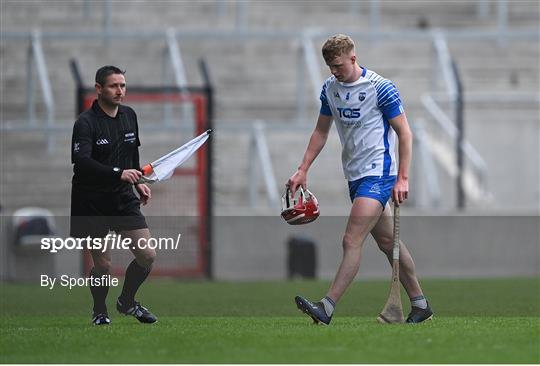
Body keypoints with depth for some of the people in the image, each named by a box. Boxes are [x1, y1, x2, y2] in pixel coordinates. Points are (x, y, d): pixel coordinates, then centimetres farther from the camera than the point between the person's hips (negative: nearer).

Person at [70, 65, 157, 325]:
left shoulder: (129, 116, 8)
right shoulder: (86, 123, -15)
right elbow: (81, 161, -30)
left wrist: (138, 182, 17)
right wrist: (118, 174, -39)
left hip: (124, 198, 6)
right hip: (92, 204, -6)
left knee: (147, 256, -3)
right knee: (103, 265, -3)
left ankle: (127, 302, 23)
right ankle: (99, 312, 24)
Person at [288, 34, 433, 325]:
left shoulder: (381, 88, -12)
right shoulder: (330, 88, 7)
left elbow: (404, 133, -8)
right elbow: (321, 131, 17)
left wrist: (403, 178, -13)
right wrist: (303, 170, 9)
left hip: (378, 173, -8)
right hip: (355, 176, 8)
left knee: (352, 241, -16)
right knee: (387, 242, 13)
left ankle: (327, 308, -22)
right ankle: (419, 304, 21)